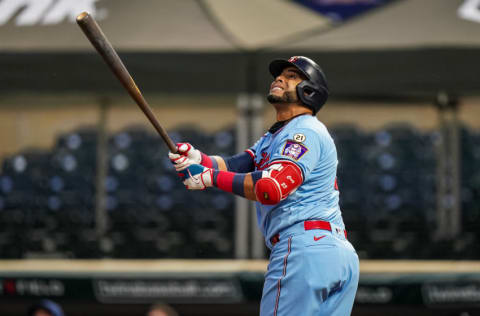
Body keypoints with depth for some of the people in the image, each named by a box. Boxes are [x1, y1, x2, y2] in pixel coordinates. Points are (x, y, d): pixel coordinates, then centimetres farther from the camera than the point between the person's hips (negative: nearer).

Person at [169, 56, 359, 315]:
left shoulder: (305, 131, -6)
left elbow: (271, 188, -20)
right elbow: (236, 165, 12)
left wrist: (211, 177, -14)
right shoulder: (273, 137, 27)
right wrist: (199, 159, -7)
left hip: (303, 248, -10)